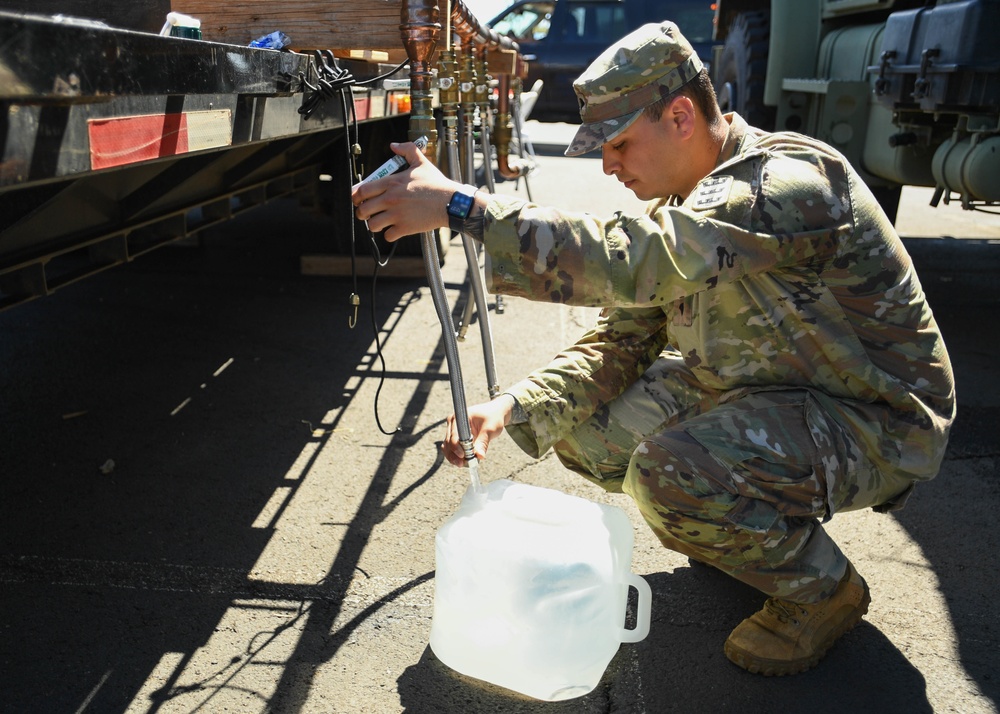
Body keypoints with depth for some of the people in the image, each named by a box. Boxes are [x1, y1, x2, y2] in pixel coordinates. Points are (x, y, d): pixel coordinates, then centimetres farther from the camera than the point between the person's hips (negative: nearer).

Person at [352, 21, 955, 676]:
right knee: (583, 423, -2)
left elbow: (634, 261, -43)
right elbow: (620, 342, -1)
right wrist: (514, 411, -16)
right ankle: (752, 529, 17)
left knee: (671, 471, -33)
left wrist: (459, 205, -40)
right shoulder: (686, 203, 1)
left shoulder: (791, 180, -27)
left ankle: (822, 589, -2)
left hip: (876, 423, -8)